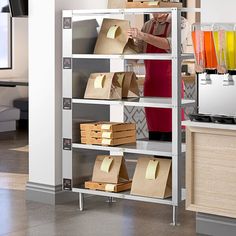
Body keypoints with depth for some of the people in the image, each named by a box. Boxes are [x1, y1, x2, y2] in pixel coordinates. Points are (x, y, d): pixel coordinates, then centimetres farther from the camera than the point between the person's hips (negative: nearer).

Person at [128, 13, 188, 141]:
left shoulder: (179, 23, -3)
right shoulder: (148, 25, 13)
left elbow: (171, 44, -21)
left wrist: (142, 36, -28)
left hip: (169, 82, -5)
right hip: (150, 82, 5)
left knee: (169, 134, -8)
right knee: (153, 134, 7)